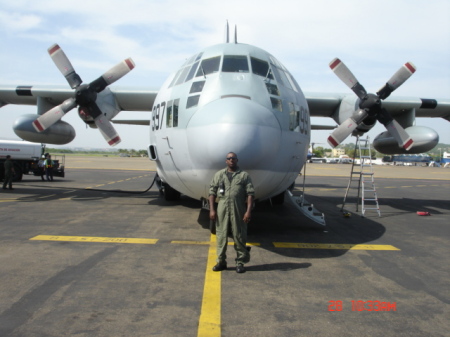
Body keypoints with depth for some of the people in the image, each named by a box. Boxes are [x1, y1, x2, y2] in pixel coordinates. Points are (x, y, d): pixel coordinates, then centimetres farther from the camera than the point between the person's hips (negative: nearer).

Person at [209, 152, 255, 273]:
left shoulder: (244, 175, 6)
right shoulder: (219, 175, 12)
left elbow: (250, 194, -1)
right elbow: (212, 192, 8)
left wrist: (248, 211, -11)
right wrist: (212, 209, -1)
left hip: (238, 210, -2)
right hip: (222, 209, 2)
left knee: (239, 236, 3)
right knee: (221, 236, 6)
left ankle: (240, 262, 14)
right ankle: (221, 261, 16)